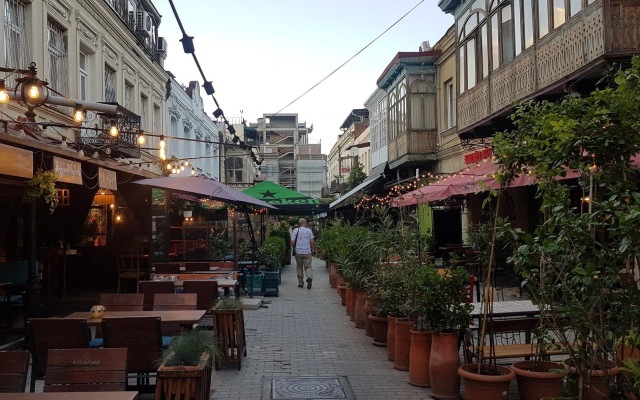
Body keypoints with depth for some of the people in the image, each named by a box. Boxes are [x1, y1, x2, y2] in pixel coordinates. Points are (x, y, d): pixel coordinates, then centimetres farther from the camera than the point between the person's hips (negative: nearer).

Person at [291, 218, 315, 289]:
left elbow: (292, 242, -6)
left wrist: (294, 249, 12)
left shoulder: (295, 230, -1)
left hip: (298, 252, 0)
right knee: (308, 266, 4)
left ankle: (300, 282, 14)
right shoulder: (309, 230, -1)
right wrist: (313, 249, 11)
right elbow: (312, 242, -4)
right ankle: (309, 278, -22)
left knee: (299, 267, 12)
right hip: (307, 252, 0)